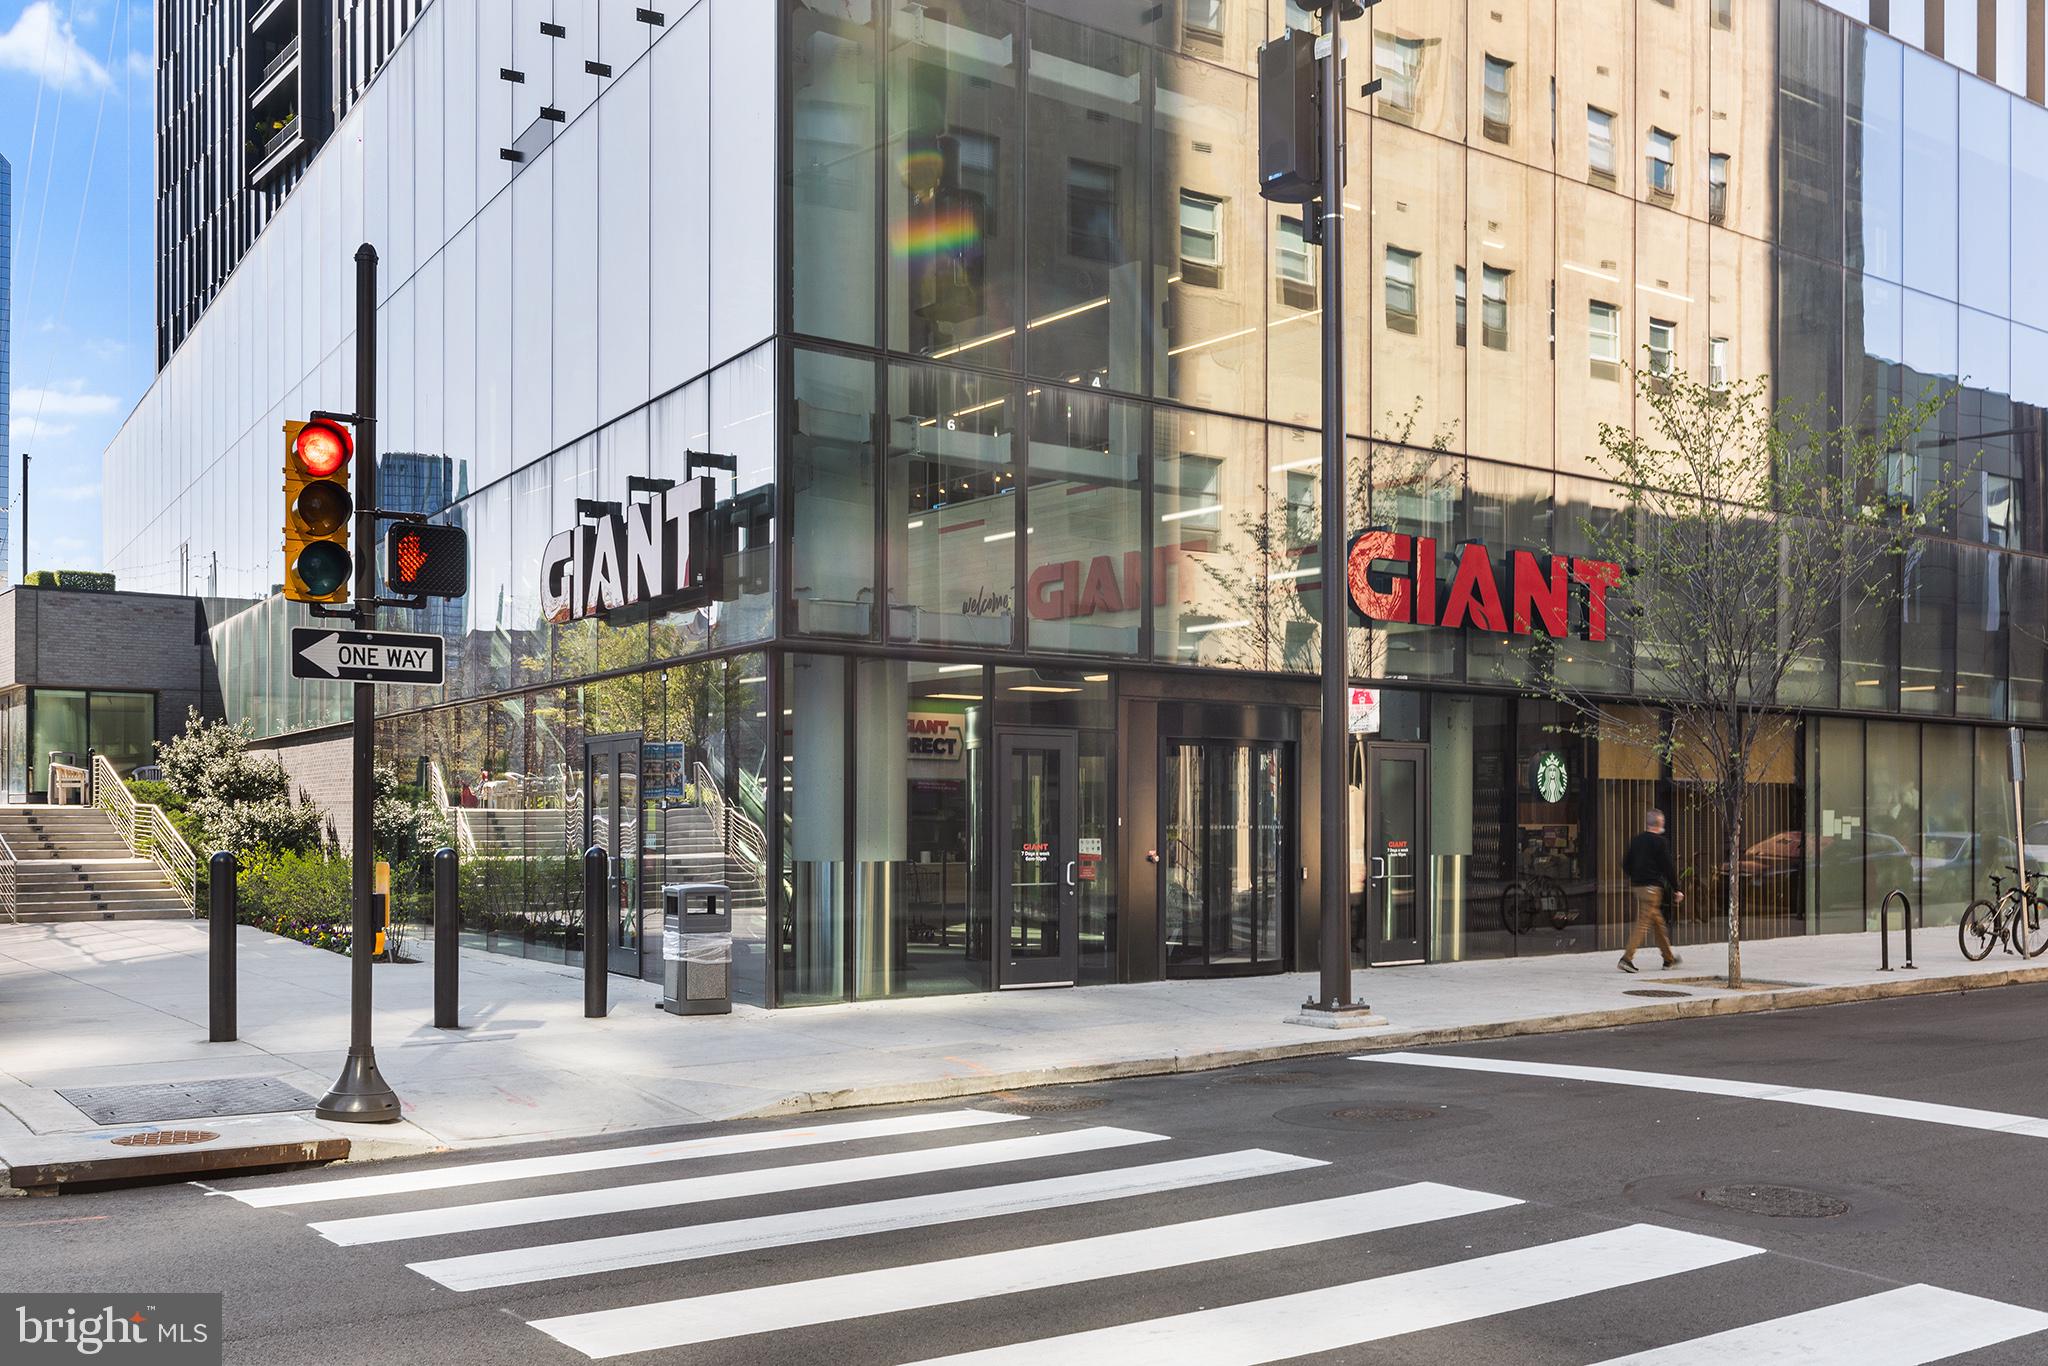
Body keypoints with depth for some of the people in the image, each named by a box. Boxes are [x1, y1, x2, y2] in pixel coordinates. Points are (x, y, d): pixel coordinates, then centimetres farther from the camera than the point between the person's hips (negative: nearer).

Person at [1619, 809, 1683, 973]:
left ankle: (1668, 958, 26)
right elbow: (1668, 867, -10)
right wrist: (1676, 890, -2)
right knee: (1643, 923, -8)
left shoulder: (1636, 840, 10)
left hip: (1637, 885, 8)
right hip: (1652, 887, -8)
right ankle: (1627, 958, -17)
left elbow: (1626, 864, 14)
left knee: (1658, 922, 17)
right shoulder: (1661, 842, -10)